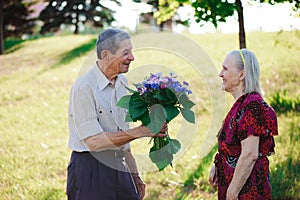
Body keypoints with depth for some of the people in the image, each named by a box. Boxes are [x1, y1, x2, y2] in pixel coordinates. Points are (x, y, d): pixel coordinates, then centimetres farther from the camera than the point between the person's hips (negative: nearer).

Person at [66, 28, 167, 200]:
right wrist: (140, 131, -22)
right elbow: (94, 141, -21)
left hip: (119, 167, 7)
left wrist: (135, 174, 17)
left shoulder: (122, 82, 8)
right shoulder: (84, 87, -17)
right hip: (90, 171, -7)